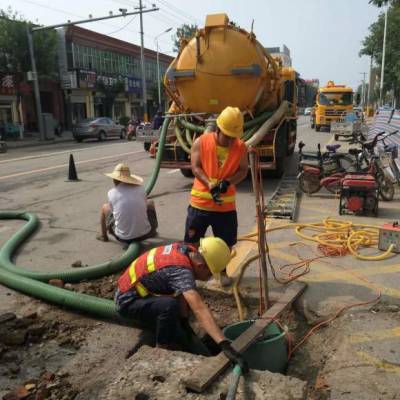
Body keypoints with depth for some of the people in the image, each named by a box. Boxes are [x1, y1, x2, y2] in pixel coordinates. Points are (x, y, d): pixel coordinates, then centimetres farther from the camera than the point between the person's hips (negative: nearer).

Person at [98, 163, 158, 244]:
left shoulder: (112, 193, -6)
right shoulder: (140, 189, -3)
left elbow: (113, 210, 10)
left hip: (123, 237, 0)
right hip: (144, 235, 1)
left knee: (105, 207, 21)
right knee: (150, 204, 26)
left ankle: (103, 235, 41)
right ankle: (153, 231, 47)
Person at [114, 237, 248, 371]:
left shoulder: (186, 249, -8)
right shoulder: (181, 270, -33)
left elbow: (182, 290, 4)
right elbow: (200, 309, -45)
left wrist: (184, 321, 5)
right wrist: (225, 345, -50)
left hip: (136, 288, 9)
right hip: (127, 301, -9)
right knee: (170, 305, -33)